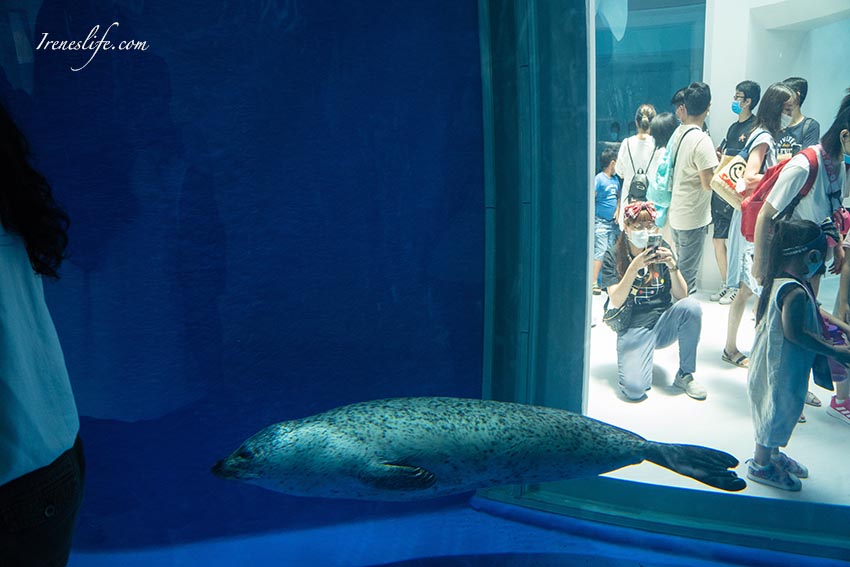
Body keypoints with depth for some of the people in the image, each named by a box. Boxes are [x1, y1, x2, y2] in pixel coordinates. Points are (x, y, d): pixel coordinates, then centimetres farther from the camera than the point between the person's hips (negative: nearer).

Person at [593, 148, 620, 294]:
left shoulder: (615, 179, 12)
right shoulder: (599, 178, -11)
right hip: (600, 222, -8)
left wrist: (617, 211, 6)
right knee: (600, 252, -13)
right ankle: (594, 284, -12)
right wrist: (592, 219, -17)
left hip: (612, 222, 8)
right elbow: (591, 199, -15)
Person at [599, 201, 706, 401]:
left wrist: (672, 266, -17)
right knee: (634, 389, -26)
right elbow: (616, 301, -15)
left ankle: (685, 374, -11)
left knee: (691, 306, -29)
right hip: (633, 328, -3)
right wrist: (634, 268, -25)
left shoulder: (661, 251, 4)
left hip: (664, 323, 4)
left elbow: (681, 296, -1)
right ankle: (635, 357, 10)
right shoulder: (613, 256, -3)